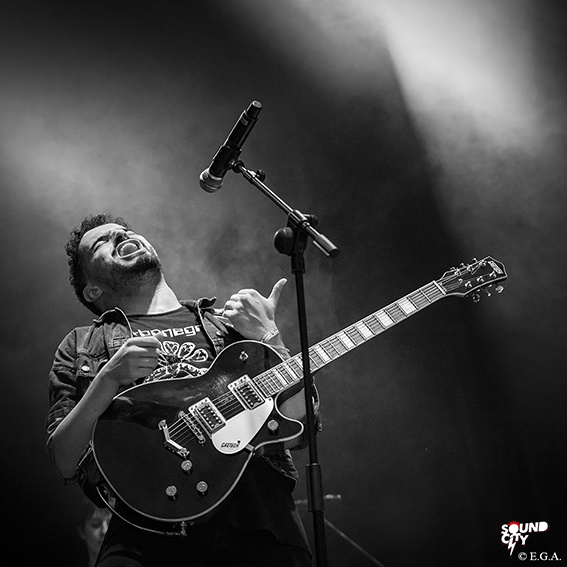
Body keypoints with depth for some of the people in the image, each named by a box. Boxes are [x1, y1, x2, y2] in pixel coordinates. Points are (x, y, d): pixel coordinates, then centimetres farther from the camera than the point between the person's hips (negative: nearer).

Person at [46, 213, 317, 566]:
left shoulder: (231, 322, 18)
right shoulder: (81, 347, 16)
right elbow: (65, 463, 4)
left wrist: (268, 336, 0)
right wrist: (109, 379, -8)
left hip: (258, 514, 2)